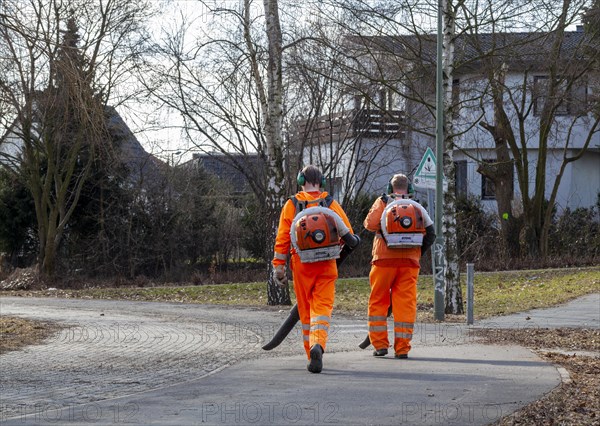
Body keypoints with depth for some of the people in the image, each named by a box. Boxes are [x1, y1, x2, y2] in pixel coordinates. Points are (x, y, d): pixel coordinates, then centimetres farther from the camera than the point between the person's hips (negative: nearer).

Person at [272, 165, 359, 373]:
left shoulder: (291, 205, 1)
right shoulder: (331, 204, 1)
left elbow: (282, 237, -3)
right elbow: (348, 235, -2)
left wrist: (279, 266, -1)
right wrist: (352, 240, 21)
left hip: (302, 266, 1)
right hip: (326, 267, -1)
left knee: (306, 312, 11)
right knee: (322, 307, -5)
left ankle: (312, 355, 15)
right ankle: (318, 345, -30)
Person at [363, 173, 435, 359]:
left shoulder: (383, 203, 1)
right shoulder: (417, 207, 9)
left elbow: (370, 224, -11)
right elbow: (430, 234, 3)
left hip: (385, 259, -2)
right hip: (410, 261, 2)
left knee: (378, 302, 10)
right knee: (406, 303, 3)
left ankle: (380, 344, 6)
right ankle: (402, 348, -1)